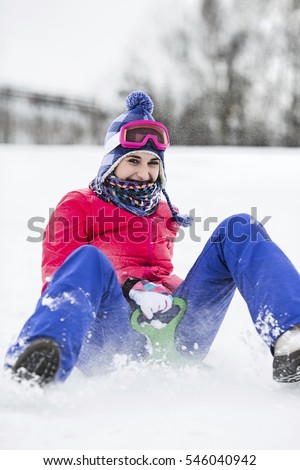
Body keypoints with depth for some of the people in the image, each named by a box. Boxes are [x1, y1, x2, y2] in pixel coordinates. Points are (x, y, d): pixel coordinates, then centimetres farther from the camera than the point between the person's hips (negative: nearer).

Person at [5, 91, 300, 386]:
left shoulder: (164, 214, 31)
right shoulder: (79, 205, 16)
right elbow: (57, 268, 3)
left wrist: (156, 290, 4)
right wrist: (131, 288, -13)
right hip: (114, 323, -4)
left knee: (239, 229, -7)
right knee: (89, 259, -35)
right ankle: (29, 365, -64)